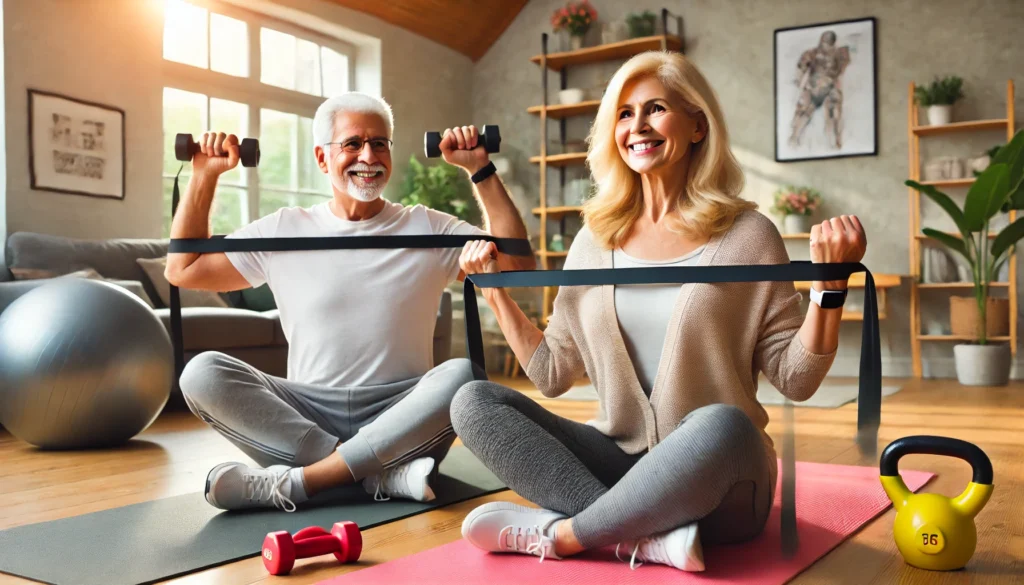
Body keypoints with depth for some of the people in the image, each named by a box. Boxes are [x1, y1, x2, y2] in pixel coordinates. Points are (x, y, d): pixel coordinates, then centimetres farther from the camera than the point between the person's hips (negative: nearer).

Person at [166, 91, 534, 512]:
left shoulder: (429, 229, 7)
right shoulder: (283, 230, 10)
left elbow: (516, 265, -4)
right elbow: (182, 270, 13)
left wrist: (481, 171, -4)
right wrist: (204, 176, 8)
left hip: (401, 417, -1)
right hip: (307, 413, 2)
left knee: (463, 375, -32)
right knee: (202, 373, -22)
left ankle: (292, 482, -31)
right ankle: (383, 475, -29)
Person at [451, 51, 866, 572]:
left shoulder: (745, 235, -2)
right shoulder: (596, 239, 8)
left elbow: (794, 379, -4)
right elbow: (552, 373, 11)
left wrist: (830, 284, -16)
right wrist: (496, 292, 9)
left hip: (715, 485, -3)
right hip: (618, 462, 4)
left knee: (721, 426, -38)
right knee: (472, 402, -15)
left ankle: (556, 533, -18)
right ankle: (651, 537, -25)